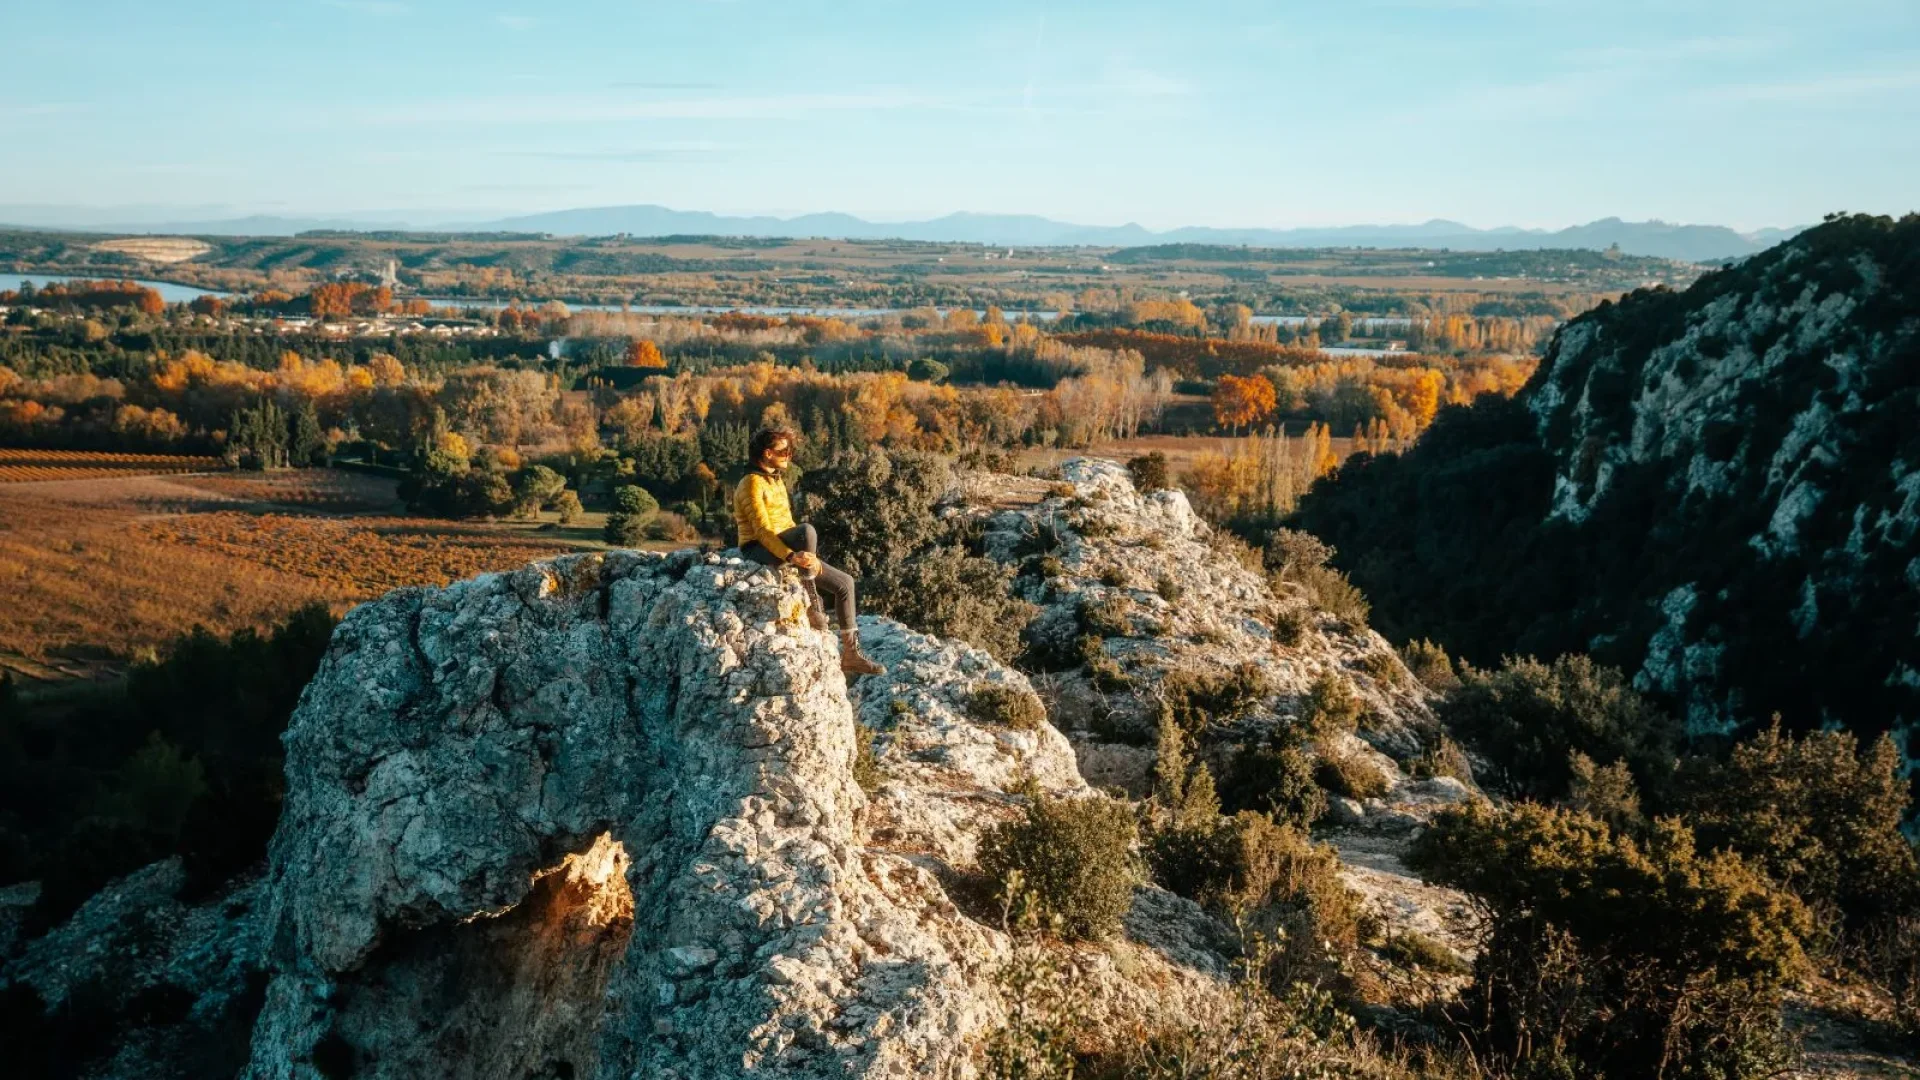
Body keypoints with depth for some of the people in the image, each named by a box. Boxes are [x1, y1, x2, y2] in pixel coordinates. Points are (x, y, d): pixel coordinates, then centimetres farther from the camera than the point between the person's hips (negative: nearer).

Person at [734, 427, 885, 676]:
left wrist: (809, 557, 1)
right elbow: (762, 530, -22)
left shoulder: (777, 480, 17)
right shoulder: (752, 483, -12)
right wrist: (791, 556, -36)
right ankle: (811, 602, -29)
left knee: (844, 582, 2)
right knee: (807, 530, -36)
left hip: (786, 551, 9)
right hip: (759, 551, -9)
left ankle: (850, 655, 3)